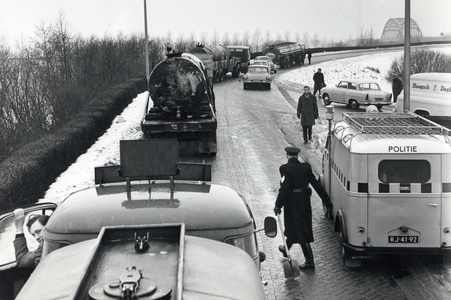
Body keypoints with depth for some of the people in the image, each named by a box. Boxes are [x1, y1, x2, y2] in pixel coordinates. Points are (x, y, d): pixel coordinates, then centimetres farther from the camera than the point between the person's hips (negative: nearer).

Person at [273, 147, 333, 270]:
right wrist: (327, 201, 4)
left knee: (298, 229, 2)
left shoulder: (285, 169, -16)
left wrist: (278, 205, -15)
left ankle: (309, 261, 1)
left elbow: (284, 189, -22)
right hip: (304, 201, 6)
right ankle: (286, 249, 43)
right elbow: (317, 185, -1)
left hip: (291, 202, -5)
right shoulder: (306, 167, -1)